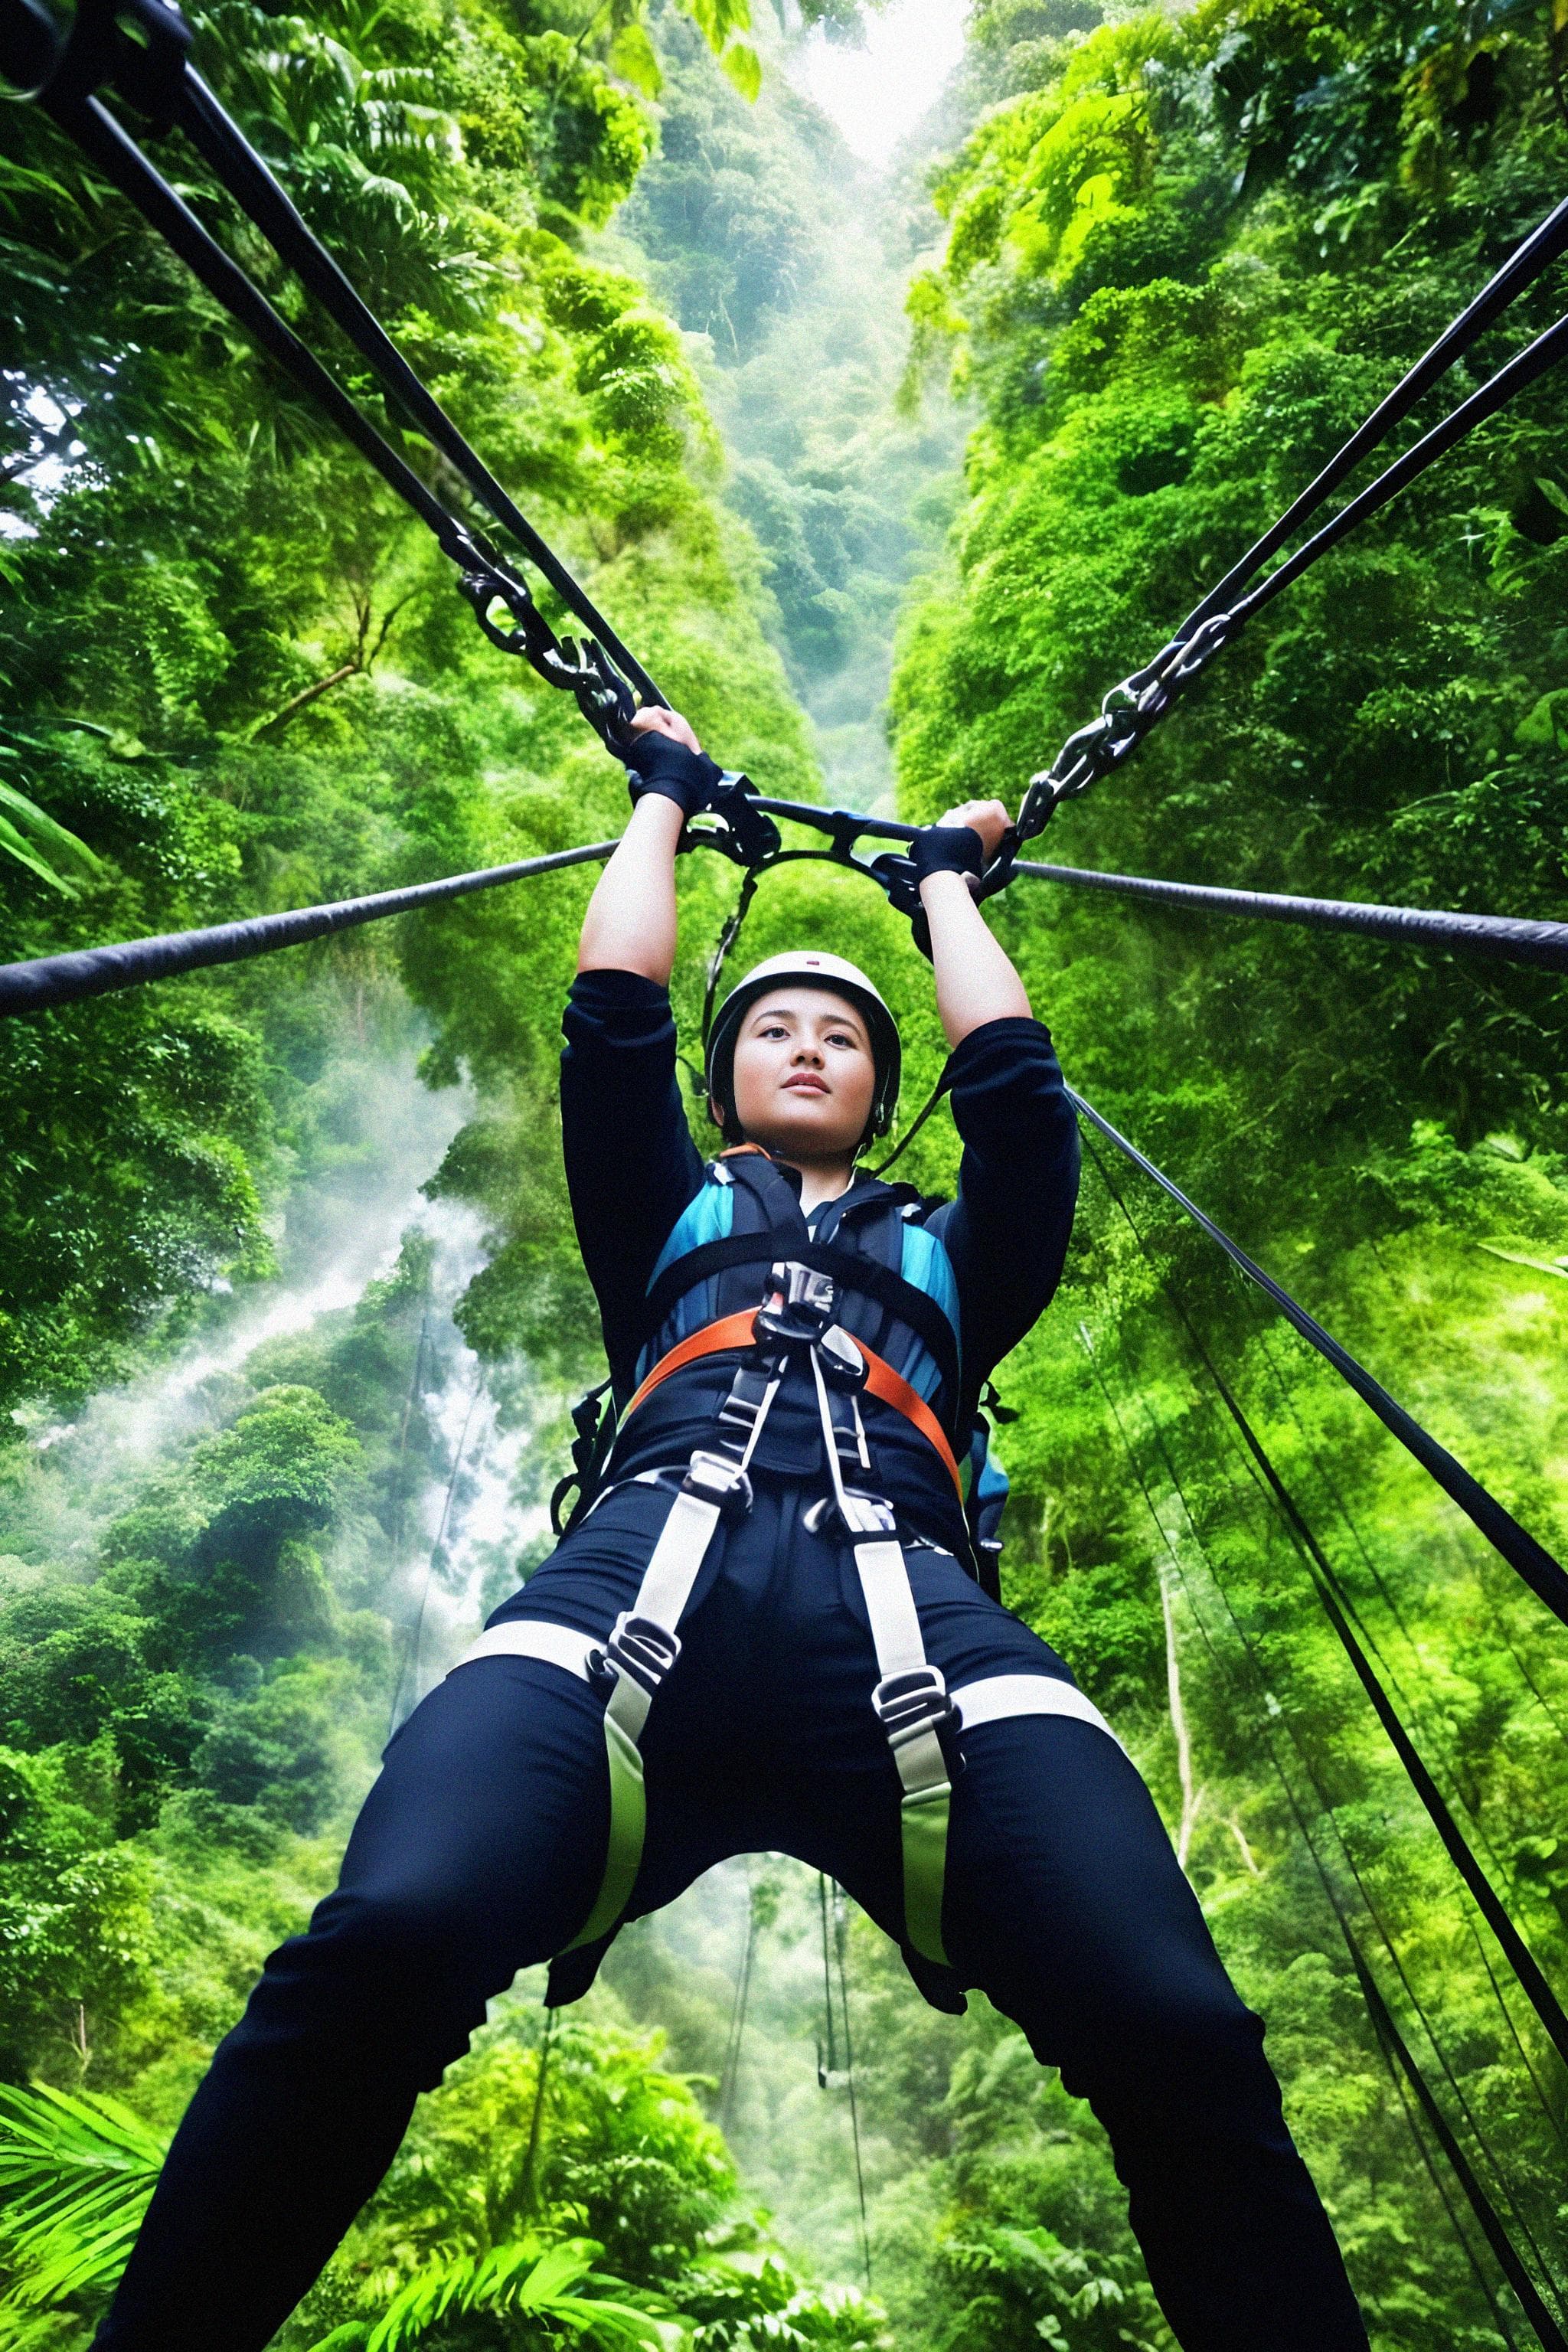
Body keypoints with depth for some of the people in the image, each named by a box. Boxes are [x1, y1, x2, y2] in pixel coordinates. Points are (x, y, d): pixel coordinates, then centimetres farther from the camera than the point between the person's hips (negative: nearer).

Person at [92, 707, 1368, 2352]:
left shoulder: (946, 1248, 36)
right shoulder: (668, 1215, 34)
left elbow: (1012, 1068, 33)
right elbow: (610, 1009, 30)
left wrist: (946, 879, 50)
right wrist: (665, 797, 45)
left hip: (910, 1606, 1)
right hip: (646, 1575, 0)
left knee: (1180, 2039, -26)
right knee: (378, 1952, -30)